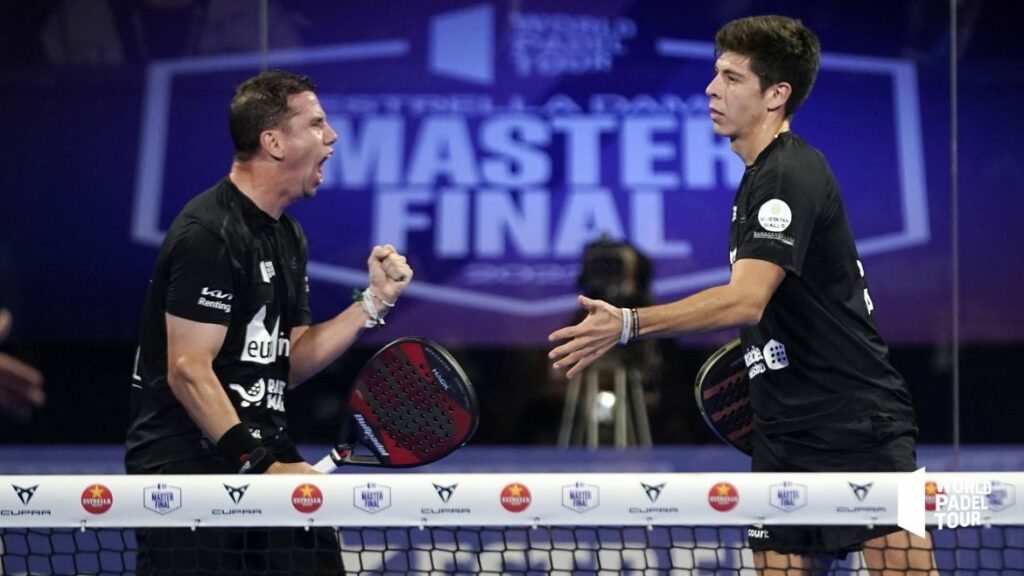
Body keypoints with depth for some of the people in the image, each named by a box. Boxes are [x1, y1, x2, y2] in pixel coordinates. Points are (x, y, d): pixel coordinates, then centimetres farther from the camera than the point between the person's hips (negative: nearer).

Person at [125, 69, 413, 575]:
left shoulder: (288, 237, 14)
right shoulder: (209, 234, -15)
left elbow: (288, 365, 13)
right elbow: (188, 371, -19)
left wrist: (374, 301, 5)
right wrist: (260, 466, -23)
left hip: (264, 456, 8)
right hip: (184, 470, -8)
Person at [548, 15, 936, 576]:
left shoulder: (791, 174, -15)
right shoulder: (760, 177, 15)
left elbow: (746, 299, -28)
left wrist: (628, 324, -34)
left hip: (859, 428, -10)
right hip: (786, 436, 10)